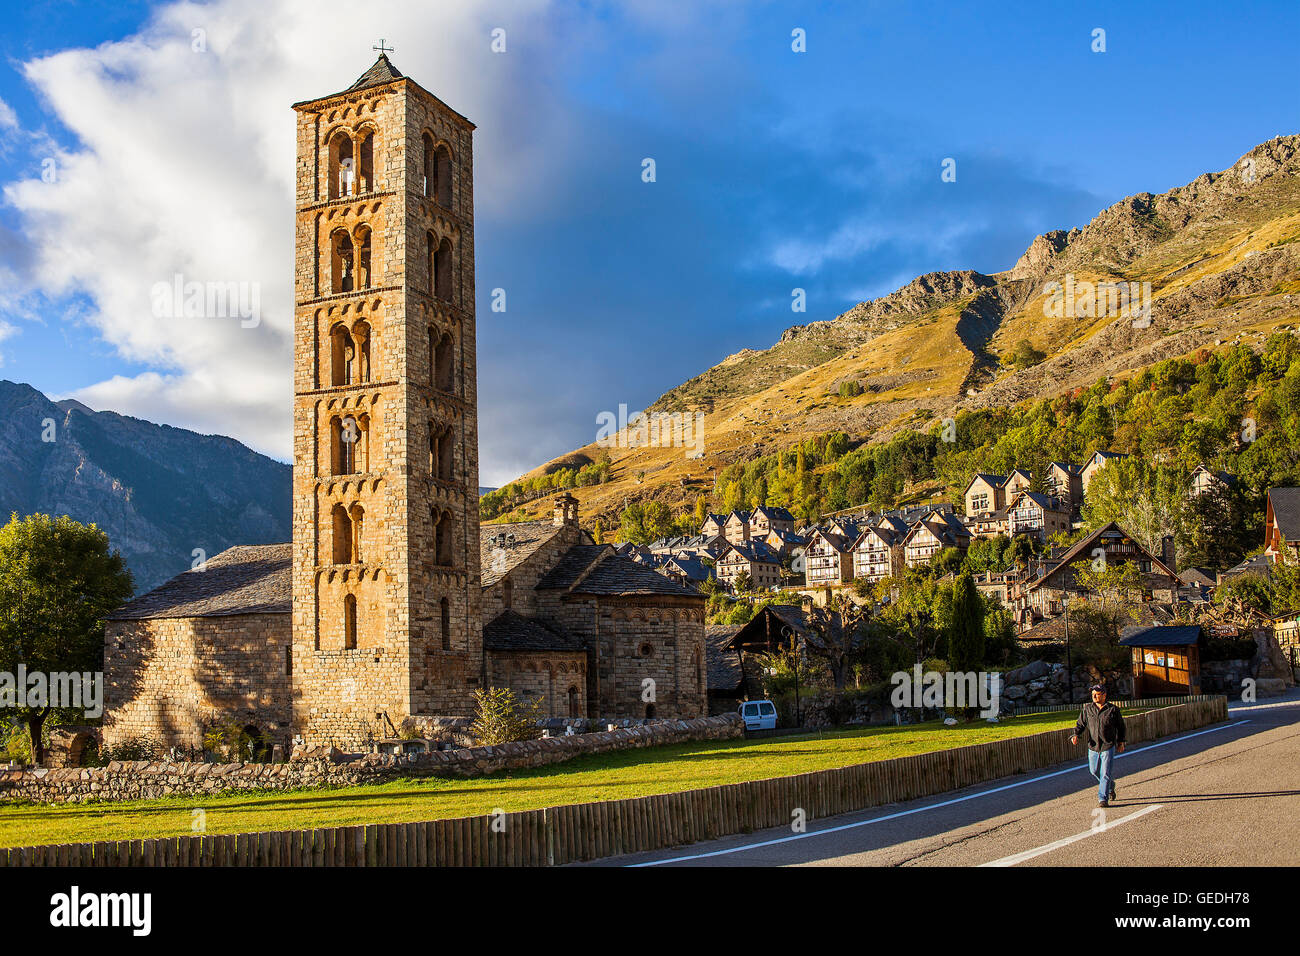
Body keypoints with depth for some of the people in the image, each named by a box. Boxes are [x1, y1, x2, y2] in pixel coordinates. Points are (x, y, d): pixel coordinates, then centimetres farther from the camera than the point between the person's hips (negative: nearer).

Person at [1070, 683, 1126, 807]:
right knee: (1094, 771, 15)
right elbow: (1080, 724, 6)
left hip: (1108, 747, -4)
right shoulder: (1087, 709, 2)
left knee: (1105, 773, -8)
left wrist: (1121, 742, 11)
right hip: (1093, 746, 4)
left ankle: (1103, 799, -2)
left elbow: (1121, 726, 10)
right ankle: (1110, 786, 42)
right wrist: (1075, 735, -11)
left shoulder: (1113, 710, -3)